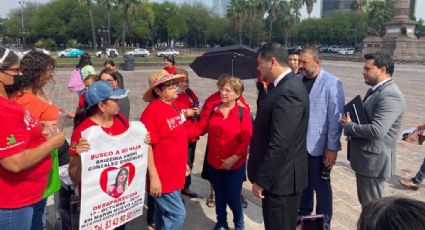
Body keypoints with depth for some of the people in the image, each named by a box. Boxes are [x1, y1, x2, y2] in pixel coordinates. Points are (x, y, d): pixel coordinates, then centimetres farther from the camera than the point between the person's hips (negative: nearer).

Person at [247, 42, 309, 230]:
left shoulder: (287, 92, -25)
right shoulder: (288, 85, 8)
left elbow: (279, 144, -27)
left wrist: (261, 180, -20)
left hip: (281, 178, -9)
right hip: (281, 174, 10)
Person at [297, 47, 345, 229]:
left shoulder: (332, 83, -13)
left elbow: (336, 117, -13)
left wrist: (332, 147, -13)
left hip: (318, 145, -4)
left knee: (321, 185, 11)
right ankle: (304, 214, 41)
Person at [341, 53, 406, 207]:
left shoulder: (390, 95, -22)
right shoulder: (375, 90, 10)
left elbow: (376, 130, -31)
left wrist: (349, 126, -16)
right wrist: (350, 125, -1)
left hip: (374, 160, -10)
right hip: (365, 157, 10)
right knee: (365, 202, 22)